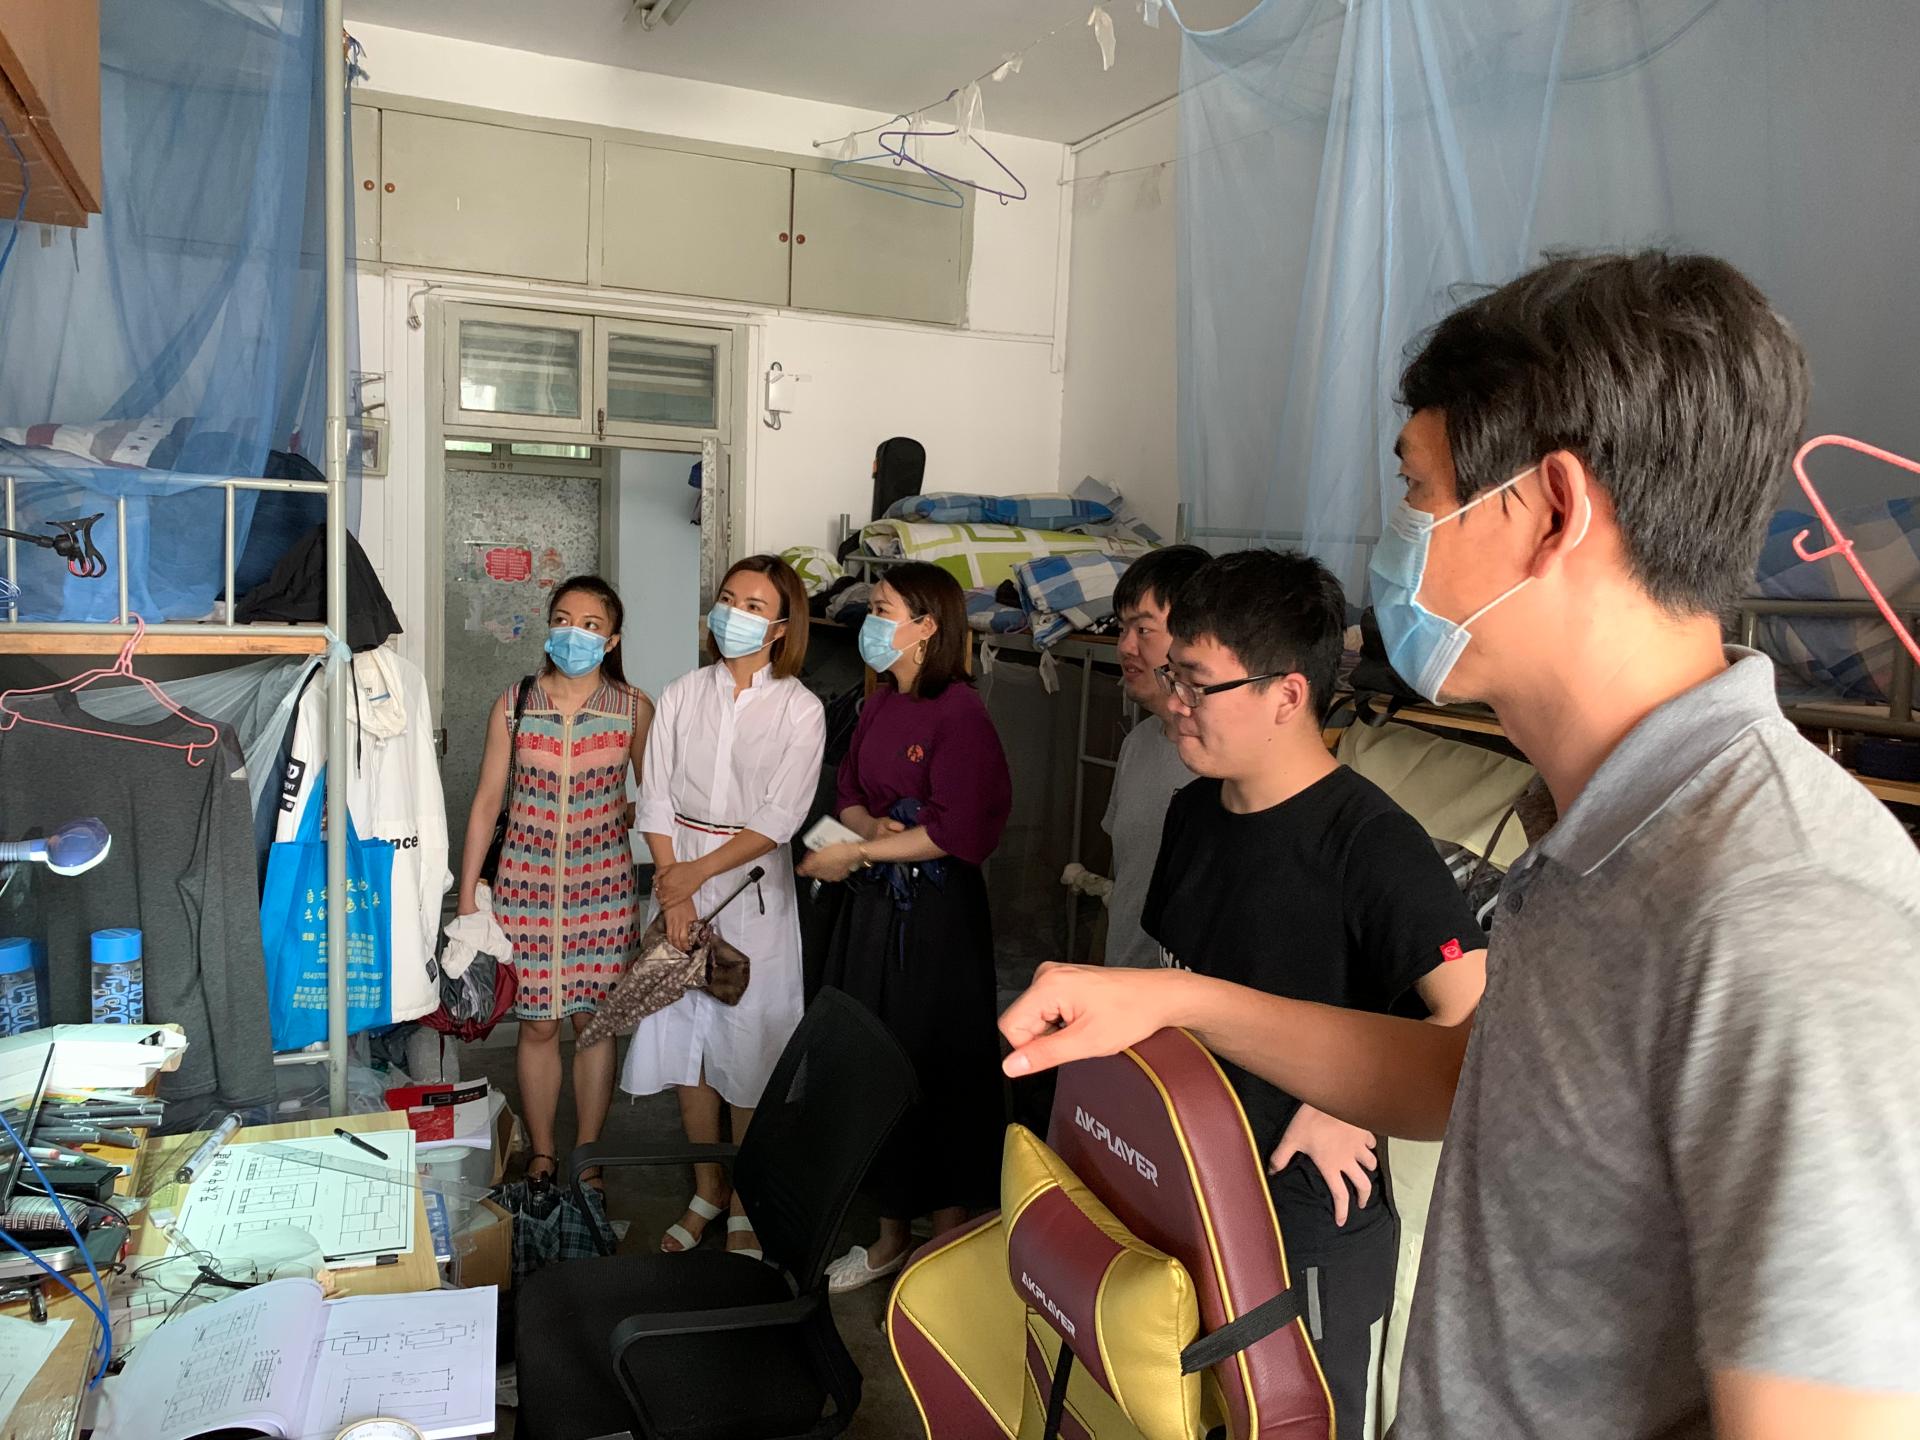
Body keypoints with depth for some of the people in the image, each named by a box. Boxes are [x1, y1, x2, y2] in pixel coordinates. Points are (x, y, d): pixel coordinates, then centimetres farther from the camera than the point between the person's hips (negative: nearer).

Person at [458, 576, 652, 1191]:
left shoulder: (634, 709, -4)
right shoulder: (513, 705, -3)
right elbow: (487, 801, 1)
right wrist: (467, 893, 2)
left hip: (604, 882, 0)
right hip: (527, 880, 0)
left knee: (596, 1019, 8)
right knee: (537, 1024, 7)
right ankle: (541, 1157, 26)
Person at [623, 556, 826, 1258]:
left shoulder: (799, 710, -6)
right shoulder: (682, 696, 4)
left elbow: (779, 819, -11)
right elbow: (656, 803, 0)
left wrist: (699, 872, -13)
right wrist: (672, 890, -9)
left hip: (753, 891, -3)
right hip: (679, 884, 3)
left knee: (749, 1049, 2)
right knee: (686, 1041, 11)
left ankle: (744, 1208, 20)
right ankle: (706, 1191, 30)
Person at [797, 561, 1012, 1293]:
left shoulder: (961, 713, -15)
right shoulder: (879, 704, 9)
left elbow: (957, 832, -20)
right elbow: (851, 792, 14)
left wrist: (859, 851, -16)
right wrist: (869, 827, -9)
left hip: (936, 909, -8)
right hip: (874, 903, 8)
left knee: (937, 1068, 4)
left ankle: (948, 1242, 22)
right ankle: (890, 1235, 31)